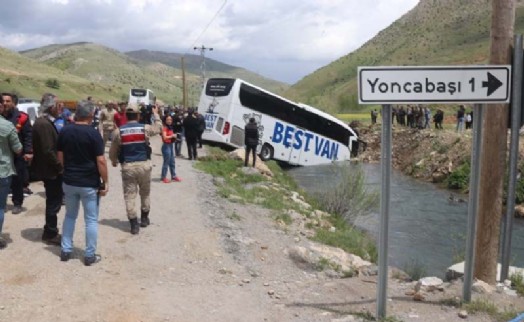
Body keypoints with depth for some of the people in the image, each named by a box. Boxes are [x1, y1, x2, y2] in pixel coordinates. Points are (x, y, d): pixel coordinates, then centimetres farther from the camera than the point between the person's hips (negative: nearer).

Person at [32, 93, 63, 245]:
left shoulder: (42, 122, 11)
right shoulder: (45, 124, -22)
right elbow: (48, 151, -26)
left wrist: (58, 166, 15)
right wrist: (60, 167, -16)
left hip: (48, 169, 10)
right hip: (51, 170, -10)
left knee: (53, 201, 20)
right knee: (54, 202, 1)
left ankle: (50, 231, 32)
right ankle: (50, 234, 13)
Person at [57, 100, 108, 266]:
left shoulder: (64, 132, 0)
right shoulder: (93, 133, -15)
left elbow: (60, 157, 7)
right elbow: (101, 161, -16)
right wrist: (105, 182, -7)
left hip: (69, 181, 5)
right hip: (89, 183, -5)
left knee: (70, 216, 20)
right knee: (91, 220, 6)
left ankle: (65, 251, 24)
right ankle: (89, 255, 11)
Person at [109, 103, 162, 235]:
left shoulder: (119, 131, -3)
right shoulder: (145, 128, -4)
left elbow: (113, 151, 3)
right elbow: (159, 128, 16)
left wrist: (114, 161, 24)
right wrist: (156, 114, 31)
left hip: (127, 166, -1)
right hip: (144, 165, 1)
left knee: (129, 196, 4)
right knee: (145, 193, 19)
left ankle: (134, 224, 2)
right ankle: (144, 218, 32)